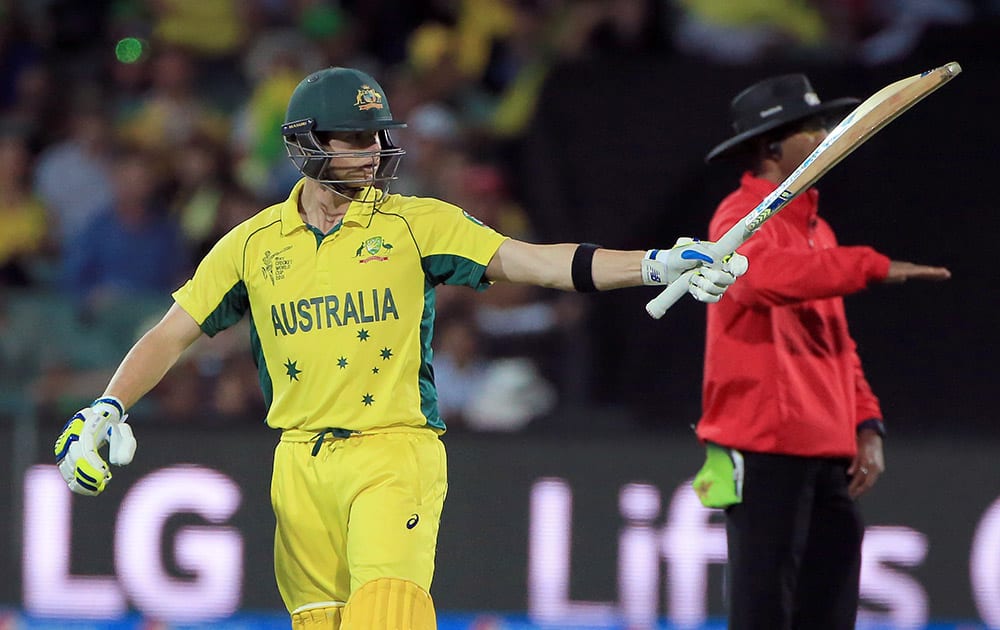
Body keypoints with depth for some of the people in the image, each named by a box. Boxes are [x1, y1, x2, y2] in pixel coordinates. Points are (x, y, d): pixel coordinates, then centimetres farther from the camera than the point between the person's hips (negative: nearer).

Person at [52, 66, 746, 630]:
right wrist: (104, 411, -2)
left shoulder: (415, 223, 0)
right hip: (301, 462, 3)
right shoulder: (253, 244, 7)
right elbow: (173, 332, 12)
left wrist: (657, 265, -19)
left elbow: (532, 261, -7)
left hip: (396, 451, -3)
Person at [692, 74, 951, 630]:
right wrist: (874, 267, -32)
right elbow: (764, 273, -31)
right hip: (765, 452, -9)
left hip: (829, 456, 9)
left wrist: (866, 426, 11)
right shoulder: (743, 217, -7)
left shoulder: (817, 230, 21)